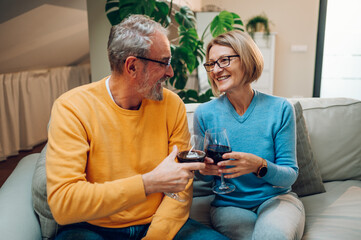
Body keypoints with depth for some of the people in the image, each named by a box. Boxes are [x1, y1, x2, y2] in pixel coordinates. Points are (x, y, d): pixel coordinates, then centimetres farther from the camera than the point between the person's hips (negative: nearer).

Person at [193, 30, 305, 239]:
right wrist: (205, 170, -20)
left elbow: (290, 175, -6)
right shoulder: (205, 113, -6)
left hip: (276, 198, 0)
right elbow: (203, 175, 5)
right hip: (229, 205, 0)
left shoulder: (280, 109, -7)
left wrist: (260, 166, -27)